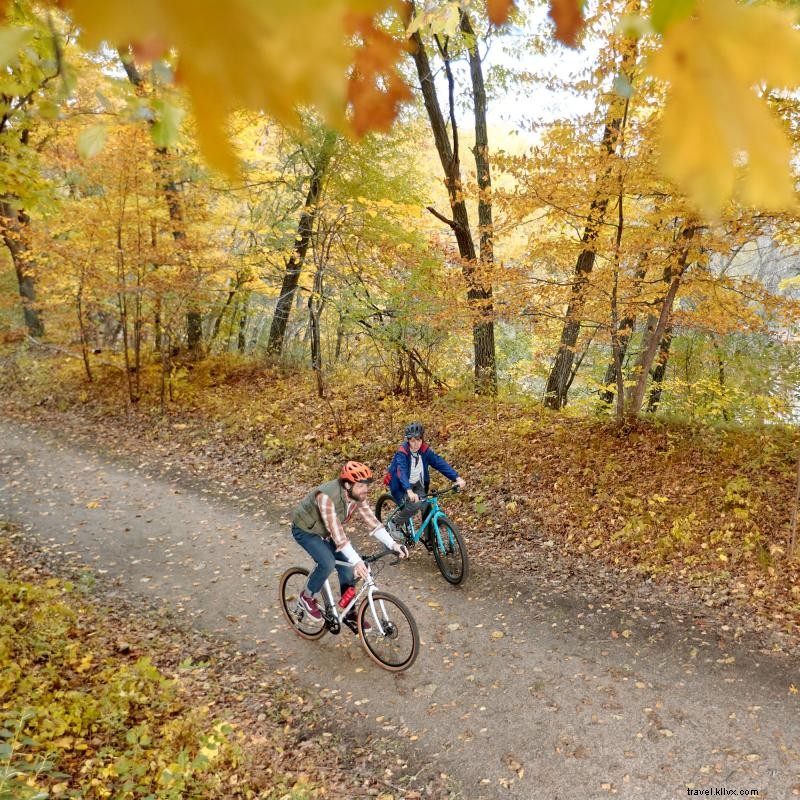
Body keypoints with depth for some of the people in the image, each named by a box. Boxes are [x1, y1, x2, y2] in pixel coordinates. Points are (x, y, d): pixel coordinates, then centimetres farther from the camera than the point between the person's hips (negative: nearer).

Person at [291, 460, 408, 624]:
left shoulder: (357, 495, -17)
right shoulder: (326, 496, -40)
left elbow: (371, 521, -15)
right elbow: (336, 533, -43)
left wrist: (392, 544, -26)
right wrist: (356, 561, -48)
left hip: (325, 531, 7)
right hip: (306, 530, -7)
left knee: (346, 567, -1)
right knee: (327, 563, -26)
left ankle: (350, 614, 16)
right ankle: (306, 597, 1)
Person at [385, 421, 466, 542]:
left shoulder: (425, 450, -13)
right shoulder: (402, 452, -26)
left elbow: (440, 463, -18)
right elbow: (402, 472, -40)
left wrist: (457, 478, -31)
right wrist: (409, 491, -57)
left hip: (417, 485, 4)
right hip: (402, 486, -4)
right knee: (415, 504, -28)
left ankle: (428, 538, 7)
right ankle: (395, 524, -3)